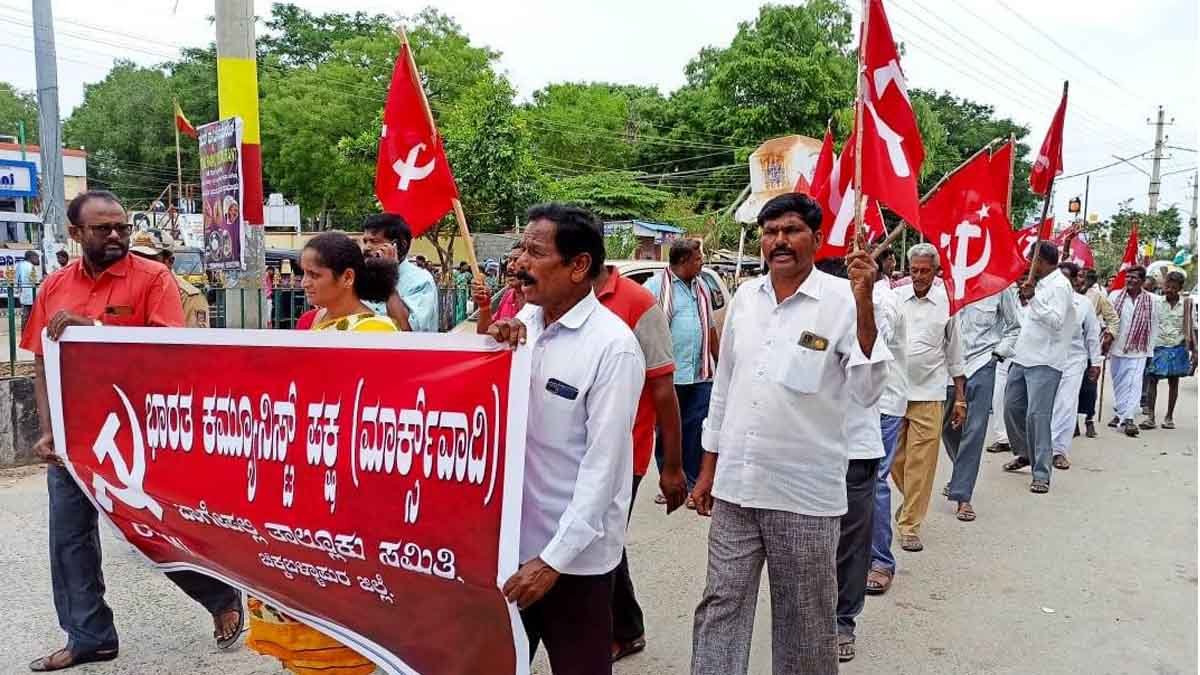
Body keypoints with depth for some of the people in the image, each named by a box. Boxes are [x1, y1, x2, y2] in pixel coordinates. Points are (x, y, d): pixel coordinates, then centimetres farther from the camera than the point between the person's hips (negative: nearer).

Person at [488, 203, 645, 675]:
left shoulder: (613, 347, -17)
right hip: (511, 535, 6)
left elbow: (603, 464, -18)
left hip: (575, 553, -6)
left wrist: (554, 559, -18)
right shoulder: (524, 321, 1)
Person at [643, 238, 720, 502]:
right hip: (668, 376, -5)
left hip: (701, 375, 5)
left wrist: (720, 363, 21)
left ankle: (693, 485, 14)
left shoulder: (701, 287, 15)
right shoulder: (655, 287, -5)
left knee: (696, 431, 4)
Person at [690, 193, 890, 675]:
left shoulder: (841, 300, -8)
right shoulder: (745, 296, 6)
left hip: (805, 493, -4)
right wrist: (708, 469, 14)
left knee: (803, 617, 13)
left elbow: (866, 392, -17)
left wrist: (864, 304, -25)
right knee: (720, 606, 11)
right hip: (734, 487, 4)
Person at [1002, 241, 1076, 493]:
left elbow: (1057, 321, -23)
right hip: (1023, 357, 9)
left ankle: (1041, 474, -6)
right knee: (1012, 407, 14)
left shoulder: (1059, 286, -11)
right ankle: (1025, 453, 34)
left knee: (1037, 414, -11)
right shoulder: (1041, 284, 15)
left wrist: (1032, 299, -25)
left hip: (1045, 361, -9)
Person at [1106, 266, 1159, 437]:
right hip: (1116, 348, 2)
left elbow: (1153, 327, 4)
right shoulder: (1114, 296, 1)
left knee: (1134, 384, -10)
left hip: (1138, 351, -2)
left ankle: (1127, 418, -11)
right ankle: (1119, 414, 25)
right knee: (1118, 383, 12)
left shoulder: (1151, 301, 0)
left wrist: (1150, 349, 2)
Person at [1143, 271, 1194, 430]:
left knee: (1173, 382, 8)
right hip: (1159, 347, 0)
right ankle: (1150, 417, 0)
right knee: (1153, 381, -4)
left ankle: (1169, 417, 18)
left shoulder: (1186, 303, -1)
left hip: (1177, 348, 0)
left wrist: (1193, 350, -1)